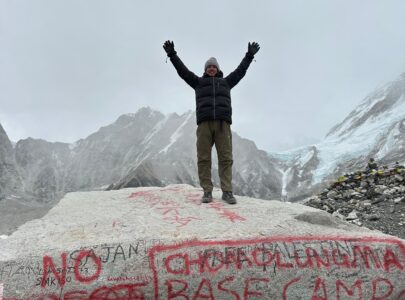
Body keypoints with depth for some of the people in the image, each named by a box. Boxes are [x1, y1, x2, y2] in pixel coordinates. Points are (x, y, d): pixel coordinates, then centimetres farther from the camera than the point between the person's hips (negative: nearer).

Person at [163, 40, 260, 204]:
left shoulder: (226, 82, 25)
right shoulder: (198, 82, 22)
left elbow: (240, 70, 23)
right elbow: (183, 70, 16)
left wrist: (250, 55, 19)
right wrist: (172, 54, 9)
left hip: (223, 124, 1)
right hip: (204, 124, 0)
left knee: (226, 158, -6)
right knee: (203, 158, -5)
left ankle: (227, 191, -4)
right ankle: (207, 191, -1)